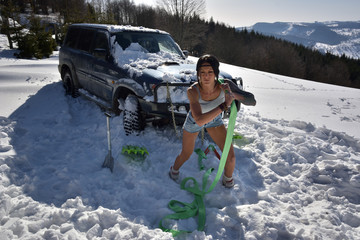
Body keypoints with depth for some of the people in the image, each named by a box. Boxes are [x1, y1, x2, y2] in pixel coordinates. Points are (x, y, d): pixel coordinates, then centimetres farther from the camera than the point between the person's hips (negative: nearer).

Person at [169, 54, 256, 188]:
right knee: (186, 154, 14)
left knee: (230, 156, -1)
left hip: (215, 120, 2)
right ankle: (174, 170, 49)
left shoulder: (225, 85, -30)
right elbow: (199, 120, -45)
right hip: (194, 121, -2)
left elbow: (252, 101, -30)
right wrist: (224, 105, -48)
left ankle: (228, 179, 32)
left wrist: (232, 94, -47)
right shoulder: (193, 91, -37)